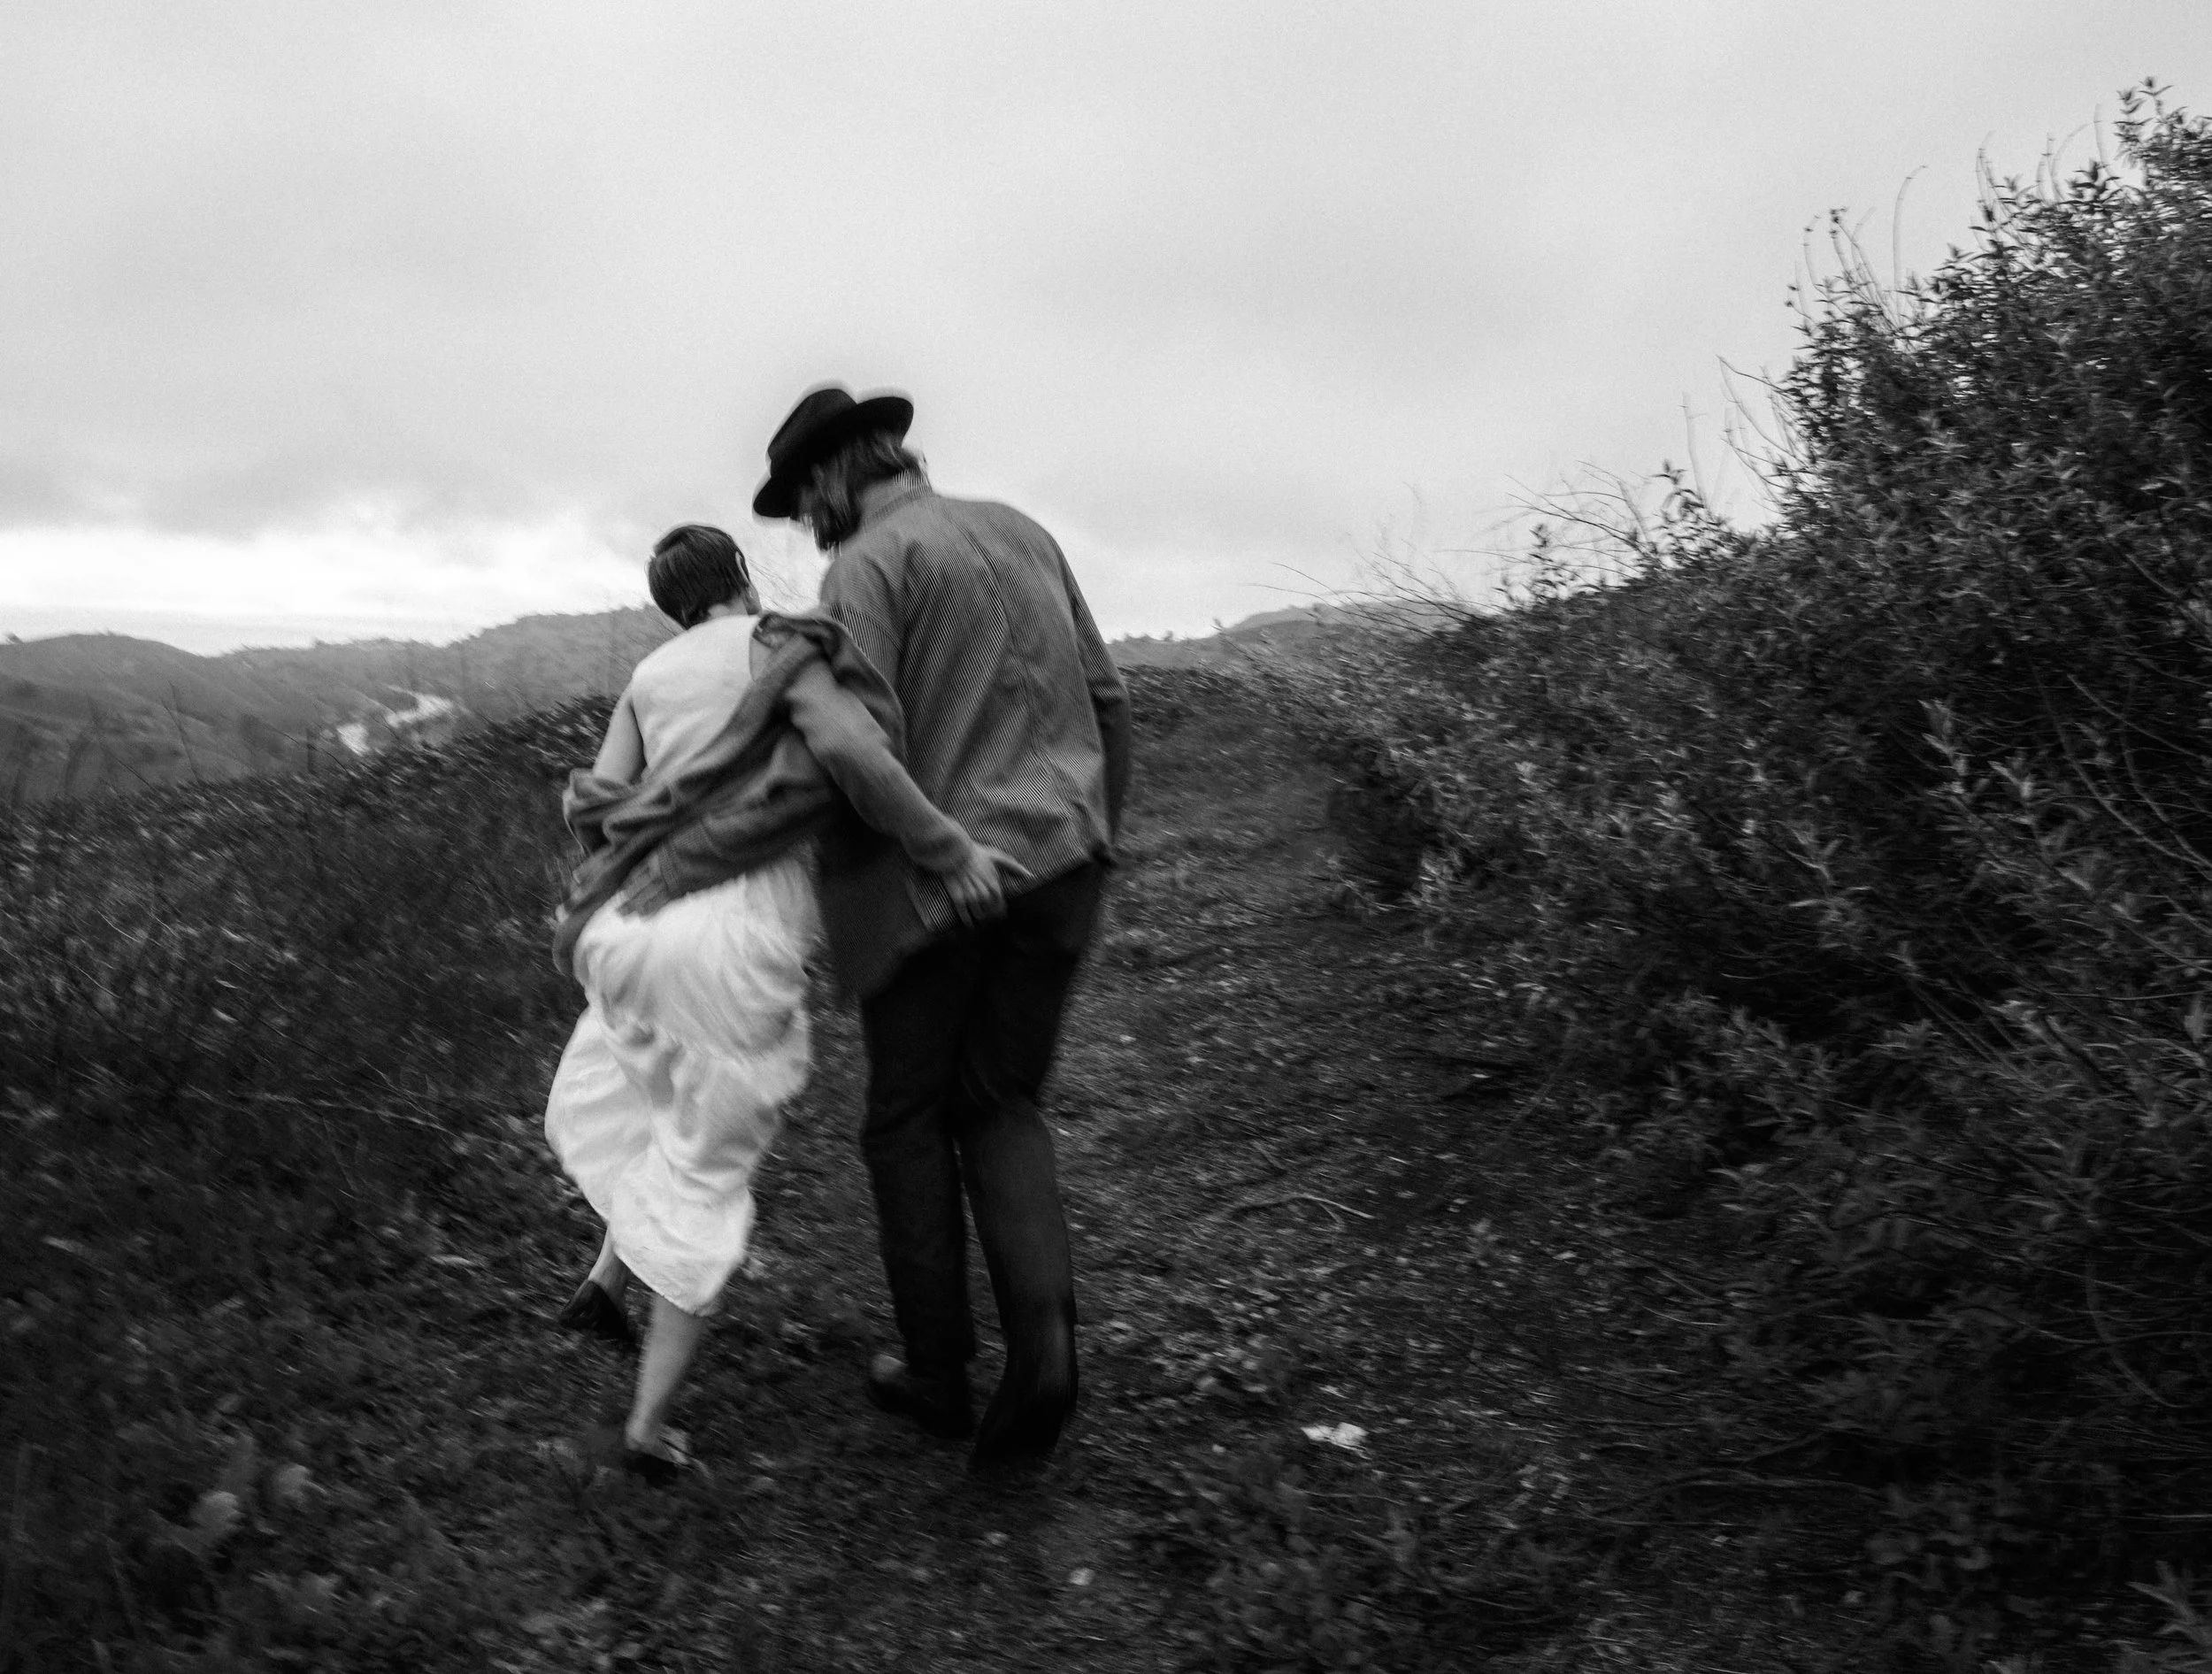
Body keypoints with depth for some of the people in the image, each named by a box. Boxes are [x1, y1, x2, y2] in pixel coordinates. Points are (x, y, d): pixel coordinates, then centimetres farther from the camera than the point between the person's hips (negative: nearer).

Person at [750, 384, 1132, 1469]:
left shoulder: (866, 567, -7)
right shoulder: (1019, 532, 13)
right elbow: (1106, 701, 14)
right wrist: (1094, 844, 23)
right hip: (1054, 867, 6)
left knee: (908, 1120, 13)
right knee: (1000, 1107, 17)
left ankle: (937, 1372, 20)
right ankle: (1041, 1333, -3)